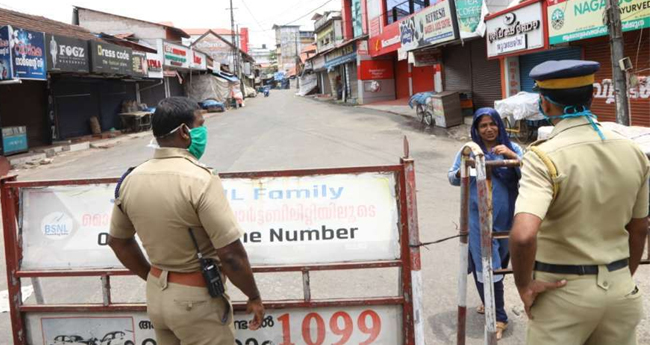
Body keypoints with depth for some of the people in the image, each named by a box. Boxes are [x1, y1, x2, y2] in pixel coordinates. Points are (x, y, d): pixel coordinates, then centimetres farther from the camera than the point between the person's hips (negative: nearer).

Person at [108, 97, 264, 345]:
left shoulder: (131, 179, -2)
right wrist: (254, 297, -8)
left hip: (156, 295, 7)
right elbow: (231, 254, -23)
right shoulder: (199, 179, -23)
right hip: (197, 299, -6)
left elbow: (118, 241, 11)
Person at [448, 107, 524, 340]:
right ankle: (498, 316, 16)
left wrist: (512, 156, -20)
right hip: (478, 219, -1)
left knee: (499, 262, 15)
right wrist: (463, 170, -16)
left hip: (505, 217, 1)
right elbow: (452, 178, 6)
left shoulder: (511, 148, 2)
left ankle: (493, 305, 34)